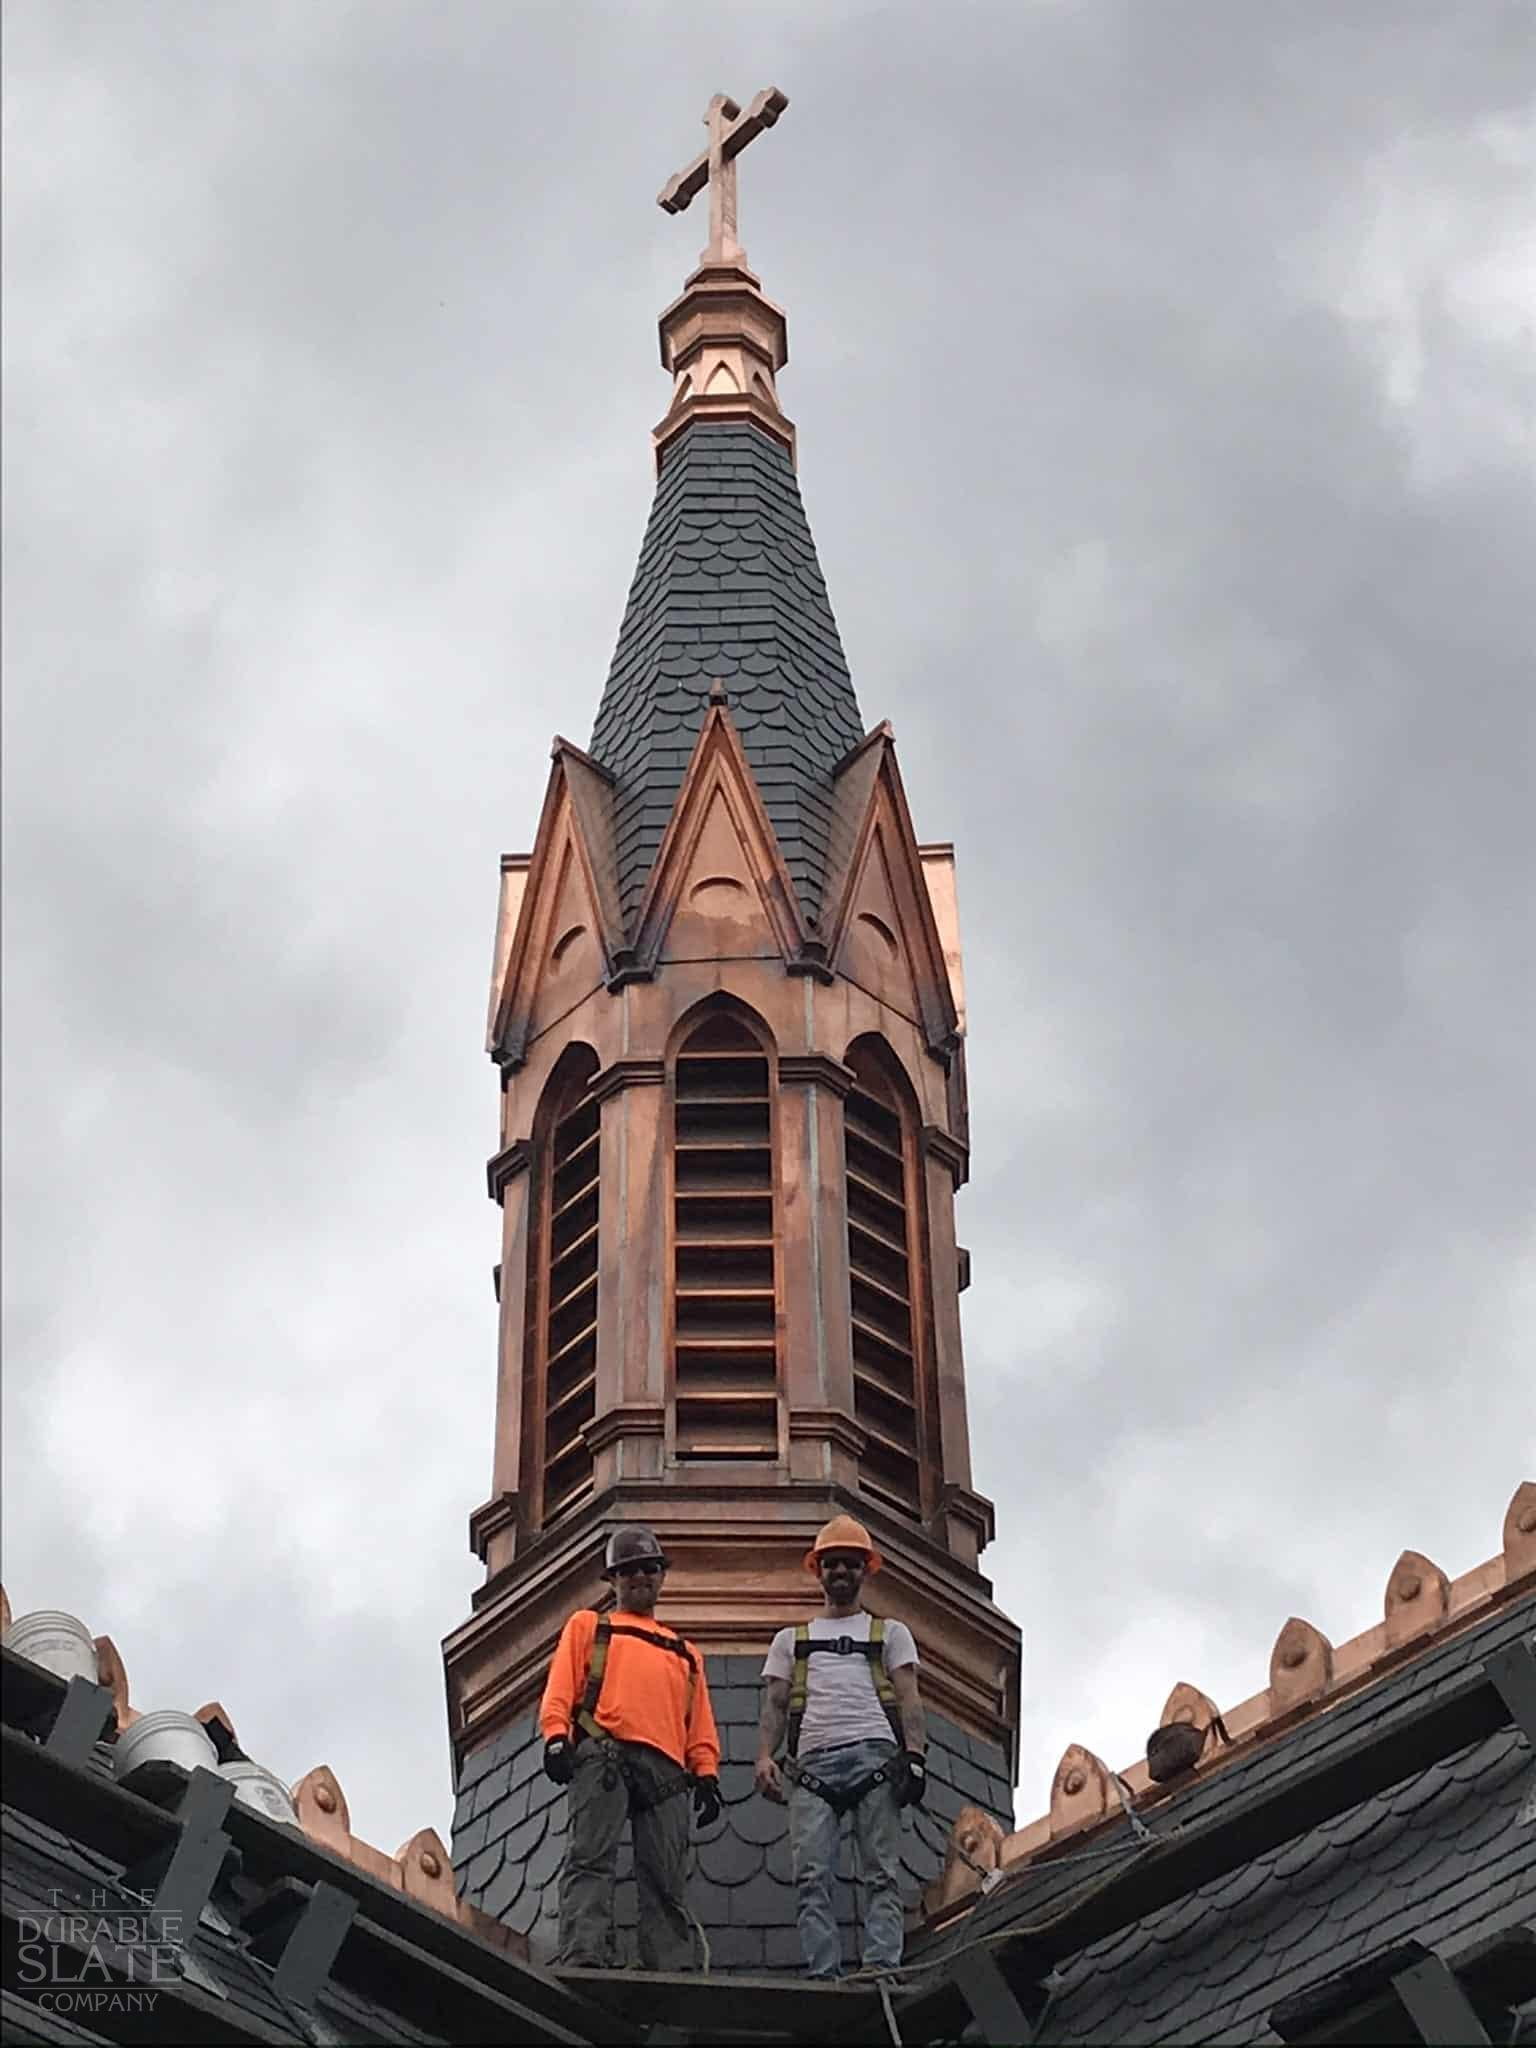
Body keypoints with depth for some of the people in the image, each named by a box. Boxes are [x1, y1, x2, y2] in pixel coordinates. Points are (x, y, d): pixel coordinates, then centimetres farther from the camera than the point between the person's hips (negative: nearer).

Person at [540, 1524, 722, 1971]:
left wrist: (707, 1775, 8)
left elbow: (700, 1724, 24)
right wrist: (556, 1737, -8)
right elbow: (560, 1687, 10)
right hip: (603, 1754, -3)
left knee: (666, 1880, -6)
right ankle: (584, 1959, -31)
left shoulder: (685, 1653, 33)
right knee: (591, 1859, -19)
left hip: (666, 1768, 3)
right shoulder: (587, 1626, 25)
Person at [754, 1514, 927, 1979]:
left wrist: (914, 1752, -6)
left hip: (874, 1754, -1)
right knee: (812, 1876, -11)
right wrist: (764, 1757, -1)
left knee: (881, 1873, -11)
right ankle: (822, 1976, -17)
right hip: (812, 1762, 1)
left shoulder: (890, 1633, 23)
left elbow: (908, 1698, 10)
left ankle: (882, 1968, -20)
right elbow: (775, 1704, 17)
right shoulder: (790, 1640, 27)